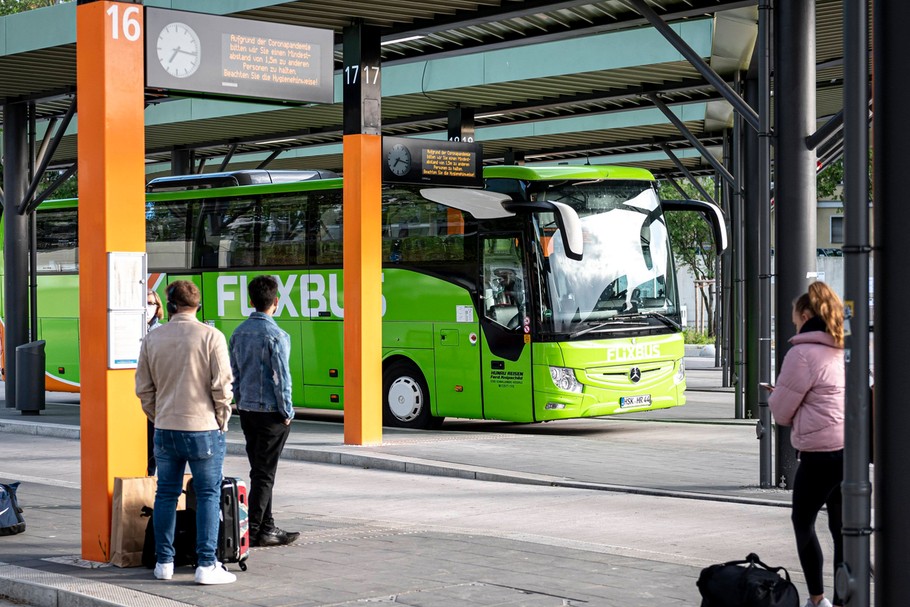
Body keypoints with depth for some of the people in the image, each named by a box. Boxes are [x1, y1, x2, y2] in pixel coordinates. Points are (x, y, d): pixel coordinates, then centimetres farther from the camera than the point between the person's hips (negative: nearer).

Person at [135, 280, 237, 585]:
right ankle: (206, 565, -1)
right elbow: (222, 385, -10)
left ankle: (164, 562, 17)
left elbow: (143, 388, 7)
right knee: (208, 494, 2)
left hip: (165, 429, 4)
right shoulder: (211, 336, -8)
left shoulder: (152, 339, 3)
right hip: (204, 428, -4)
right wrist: (222, 420, 3)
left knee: (166, 493, 13)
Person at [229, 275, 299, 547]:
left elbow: (234, 373, 13)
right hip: (270, 412, -7)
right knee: (264, 473, -2)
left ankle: (266, 526, 19)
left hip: (247, 410, 7)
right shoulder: (276, 335, -15)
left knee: (259, 471, 13)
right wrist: (287, 412, -6)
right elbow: (281, 377, -15)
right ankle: (254, 531, -1)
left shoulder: (239, 333, 7)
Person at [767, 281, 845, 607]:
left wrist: (775, 396, 14)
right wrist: (786, 394, 14)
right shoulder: (840, 351, 12)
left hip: (821, 452, -7)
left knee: (803, 522, 8)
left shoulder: (802, 354, -11)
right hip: (850, 448, 7)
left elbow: (782, 412, -5)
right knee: (841, 526, 11)